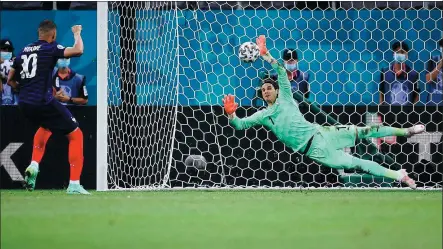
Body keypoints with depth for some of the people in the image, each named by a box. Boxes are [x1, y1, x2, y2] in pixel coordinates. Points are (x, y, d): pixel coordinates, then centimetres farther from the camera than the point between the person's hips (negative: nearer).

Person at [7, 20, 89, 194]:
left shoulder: (24, 50, 14)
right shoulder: (50, 48, -5)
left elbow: (10, 80, 19)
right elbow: (78, 50, -19)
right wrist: (77, 34, 0)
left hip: (24, 103, 7)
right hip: (43, 101, -7)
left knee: (46, 126, 38)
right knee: (75, 134, 4)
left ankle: (34, 165, 19)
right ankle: (74, 184, -6)